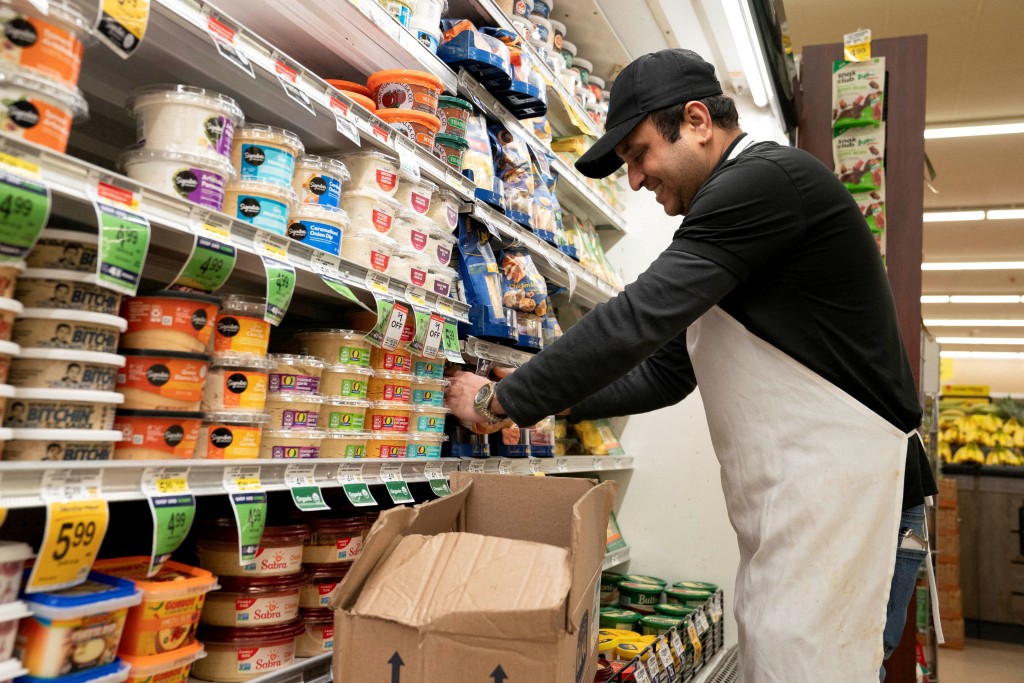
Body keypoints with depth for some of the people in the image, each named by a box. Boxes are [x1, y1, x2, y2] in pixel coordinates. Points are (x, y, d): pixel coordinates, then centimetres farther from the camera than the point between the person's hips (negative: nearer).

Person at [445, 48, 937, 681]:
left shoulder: (767, 177, -13)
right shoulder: (729, 221, 19)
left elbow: (639, 318, -22)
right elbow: (665, 372, 18)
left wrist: (503, 400, -12)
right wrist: (548, 402, 8)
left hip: (840, 506, -10)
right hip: (787, 516, 10)